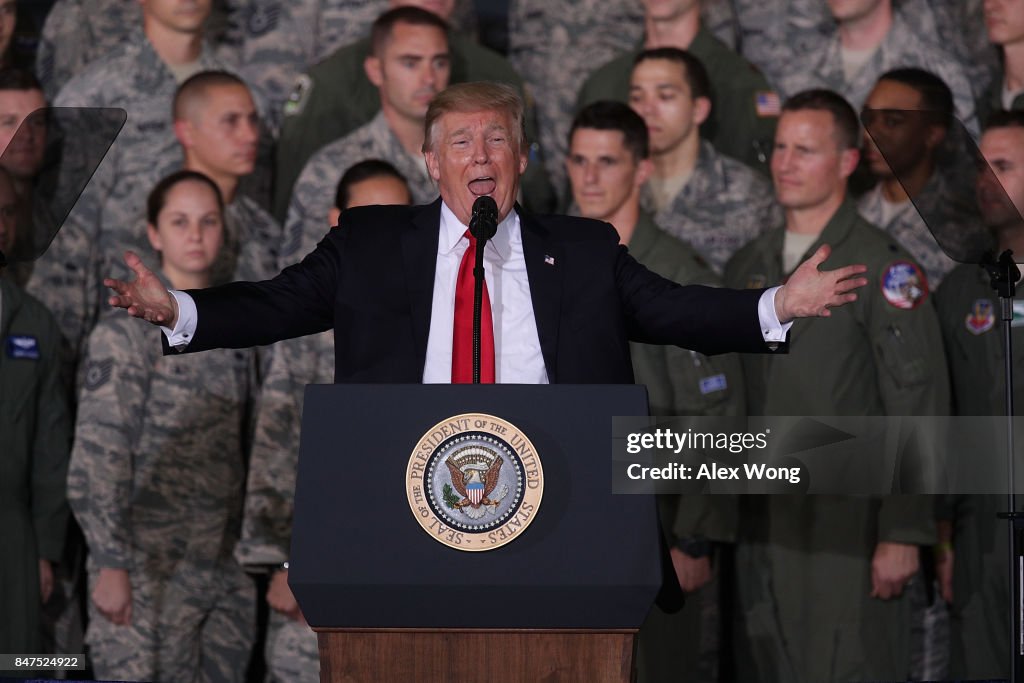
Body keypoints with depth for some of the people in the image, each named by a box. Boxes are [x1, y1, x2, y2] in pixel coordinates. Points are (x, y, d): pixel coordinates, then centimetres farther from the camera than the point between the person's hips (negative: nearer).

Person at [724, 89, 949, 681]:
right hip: (762, 531, 6)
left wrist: (904, 535, -15)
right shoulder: (748, 268, 14)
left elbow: (918, 411, -10)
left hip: (850, 528, -6)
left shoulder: (884, 269, -6)